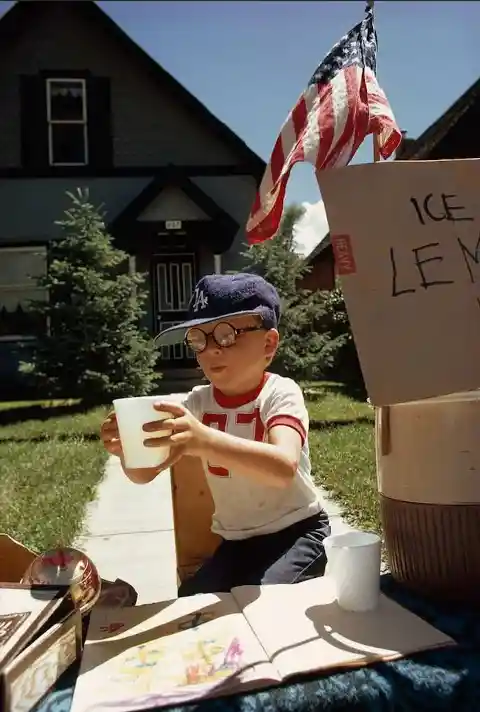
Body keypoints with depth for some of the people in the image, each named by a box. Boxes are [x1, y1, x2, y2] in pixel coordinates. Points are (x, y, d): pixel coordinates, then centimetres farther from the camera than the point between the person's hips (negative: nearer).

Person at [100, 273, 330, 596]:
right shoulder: (199, 401, -2)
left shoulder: (280, 392, -18)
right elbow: (144, 474, -8)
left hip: (297, 532, -4)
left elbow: (284, 468, -39)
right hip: (236, 542, 5)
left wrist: (204, 440, -55)